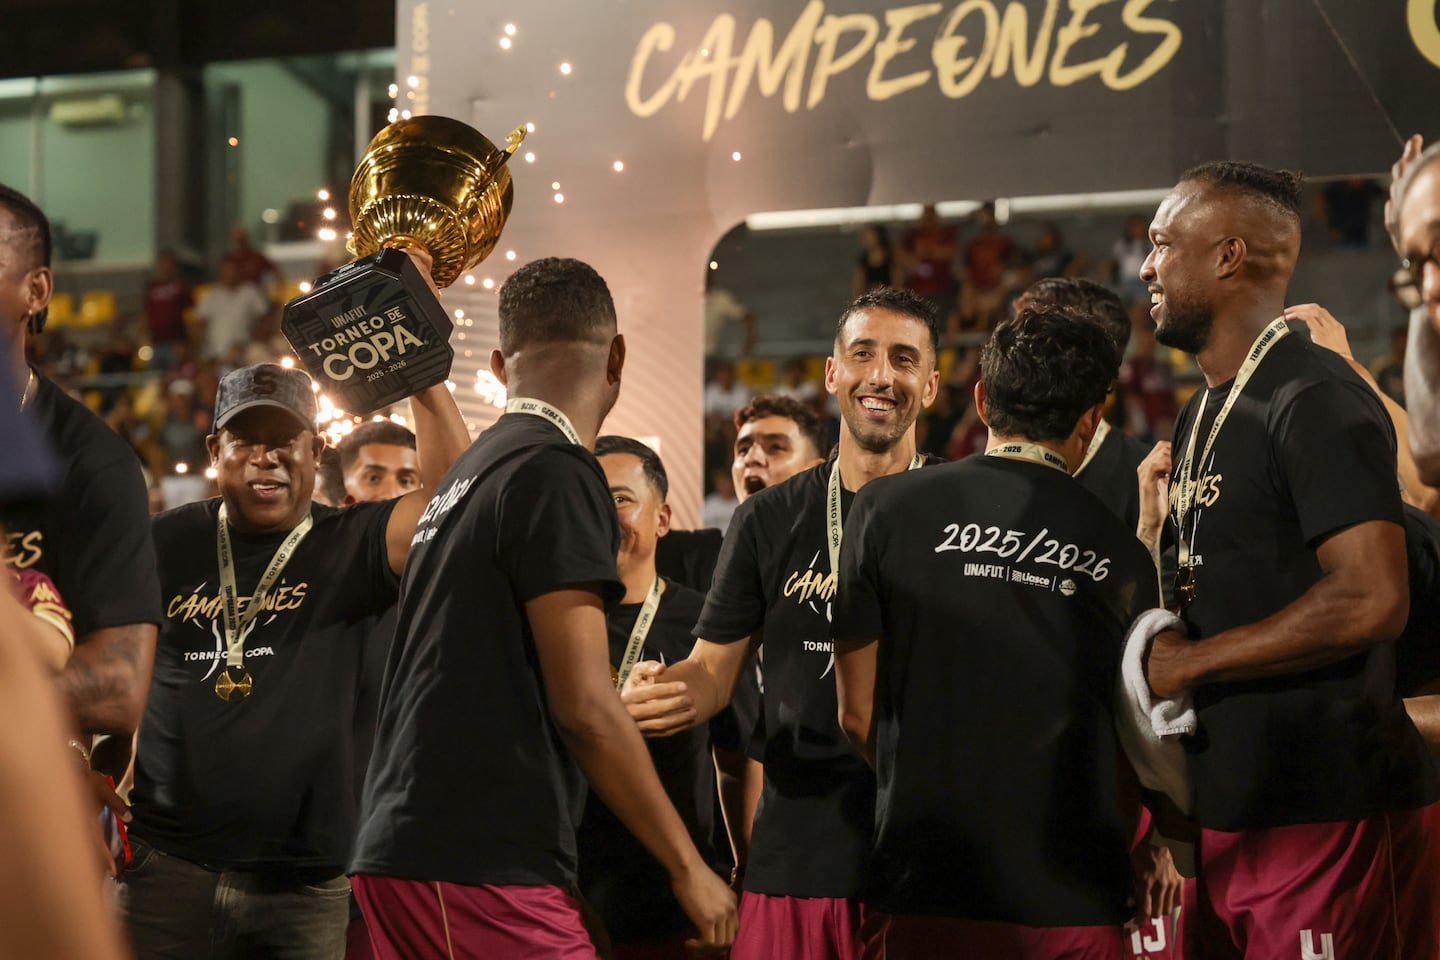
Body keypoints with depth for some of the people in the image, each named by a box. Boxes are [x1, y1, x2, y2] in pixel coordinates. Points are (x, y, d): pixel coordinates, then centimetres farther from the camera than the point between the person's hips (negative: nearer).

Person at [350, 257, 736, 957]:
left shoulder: (469, 470, 17)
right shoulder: (556, 472, -9)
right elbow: (583, 706, -14)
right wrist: (686, 866, -8)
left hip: (399, 850, 9)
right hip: (479, 869, -9)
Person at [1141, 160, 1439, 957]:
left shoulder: (1315, 401, -13)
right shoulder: (1203, 414, 18)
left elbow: (1372, 600, -24)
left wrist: (1190, 662, -16)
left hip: (1325, 819, -9)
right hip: (1232, 815, 9)